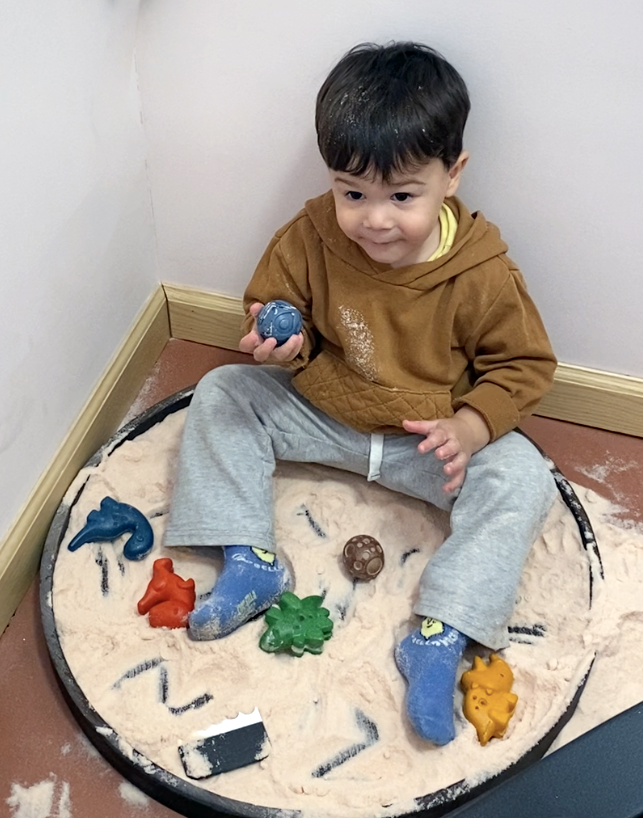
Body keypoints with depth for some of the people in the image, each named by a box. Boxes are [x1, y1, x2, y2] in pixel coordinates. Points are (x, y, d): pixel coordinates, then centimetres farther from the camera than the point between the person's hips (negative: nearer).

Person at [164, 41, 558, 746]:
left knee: (521, 479, -23)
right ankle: (250, 562, -9)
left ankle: (440, 636, -21)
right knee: (220, 394, -9)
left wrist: (469, 427, -27)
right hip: (317, 411, 3)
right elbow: (271, 304, -1)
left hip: (430, 439, -2)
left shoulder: (482, 276, -20)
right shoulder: (309, 239, -16)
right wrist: (278, 341, -26)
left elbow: (524, 364, -9)